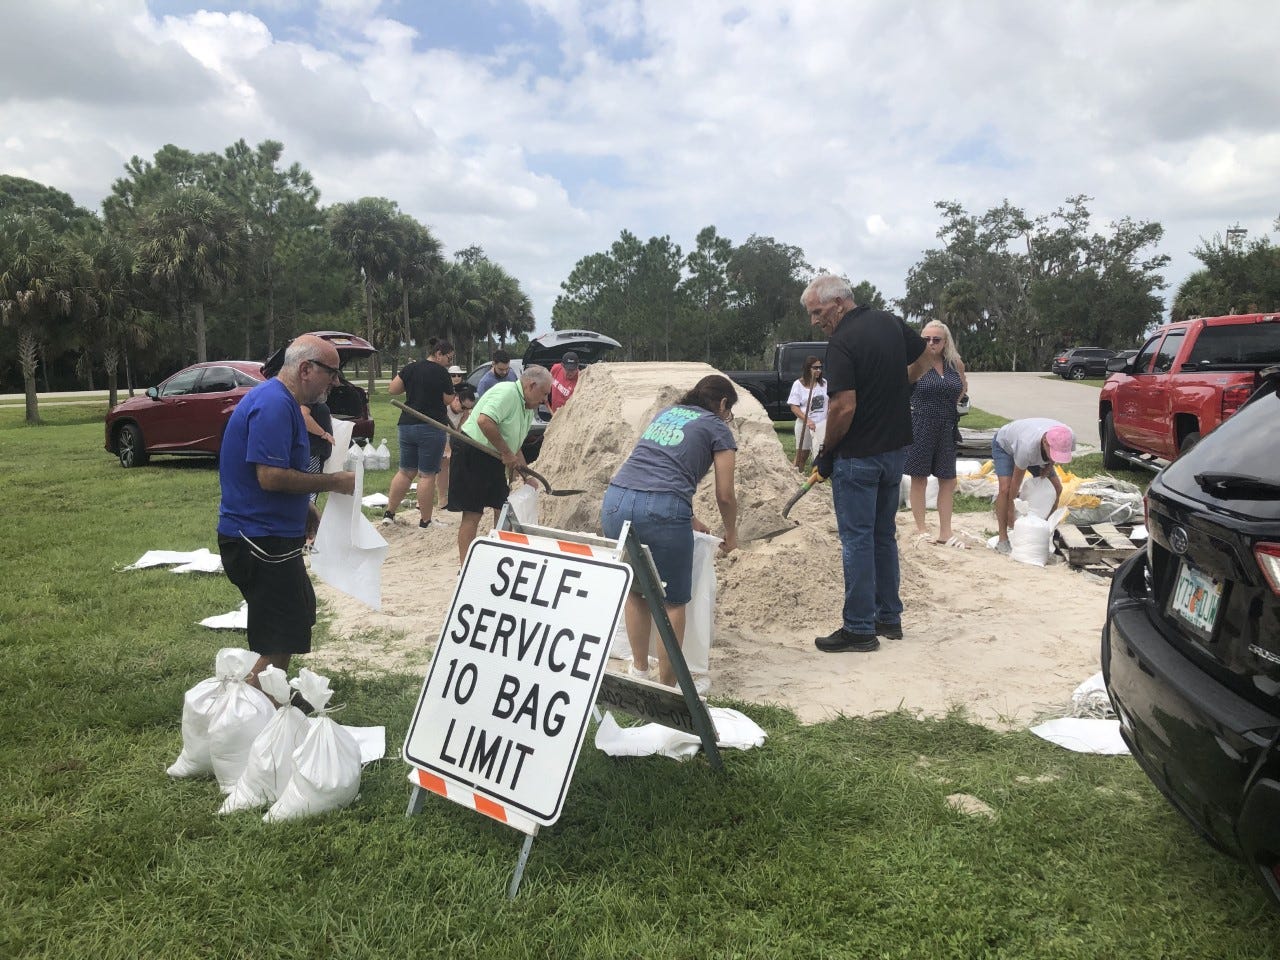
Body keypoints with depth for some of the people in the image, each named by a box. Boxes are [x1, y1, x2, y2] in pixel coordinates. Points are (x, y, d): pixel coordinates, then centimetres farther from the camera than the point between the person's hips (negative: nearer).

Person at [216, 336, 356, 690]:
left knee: (298, 618, 24)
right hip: (260, 540, -11)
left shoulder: (280, 401, 13)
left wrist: (305, 509, 13)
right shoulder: (274, 404, -21)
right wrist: (333, 482, -18)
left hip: (270, 535, 11)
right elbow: (271, 476, -28)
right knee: (277, 643, -5)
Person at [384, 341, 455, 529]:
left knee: (405, 472, 16)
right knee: (427, 475, 0)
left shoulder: (410, 368, 6)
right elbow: (449, 401, -4)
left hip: (406, 426, 6)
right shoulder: (441, 373, -9)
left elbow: (392, 390, 9)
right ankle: (425, 521, 5)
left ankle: (389, 513, 18)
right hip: (431, 428, -6)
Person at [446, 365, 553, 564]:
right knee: (472, 515, -7)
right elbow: (484, 421, -32)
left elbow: (515, 445, 21)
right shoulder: (506, 392, -17)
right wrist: (507, 454, -23)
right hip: (472, 455, -10)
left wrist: (527, 476, 13)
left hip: (494, 460, 10)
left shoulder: (528, 409, 14)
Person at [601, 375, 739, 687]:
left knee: (635, 590, 23)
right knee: (673, 601, 8)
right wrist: (731, 534, 30)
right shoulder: (718, 429, 13)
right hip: (661, 510, -6)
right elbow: (725, 496, 12)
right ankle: (666, 687, 13)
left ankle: (639, 670, 35)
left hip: (615, 501, 6)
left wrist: (689, 519, 44)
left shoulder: (665, 414, 30)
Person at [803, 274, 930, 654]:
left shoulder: (841, 342, -19)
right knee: (884, 534, 17)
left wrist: (826, 452, -11)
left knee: (857, 540, 0)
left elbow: (843, 408, -24)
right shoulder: (891, 322, 5)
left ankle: (859, 628, 6)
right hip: (896, 448, 8)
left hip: (858, 456, -8)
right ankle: (889, 617, 26)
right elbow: (925, 356, 20)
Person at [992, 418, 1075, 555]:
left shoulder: (1069, 438, -33)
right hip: (1004, 445, -6)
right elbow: (1017, 479, -30)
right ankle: (1002, 539, -14)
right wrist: (1010, 508, -19)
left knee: (1056, 488, -3)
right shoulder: (1028, 447, -46)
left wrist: (1049, 466, -13)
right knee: (1005, 489, -24)